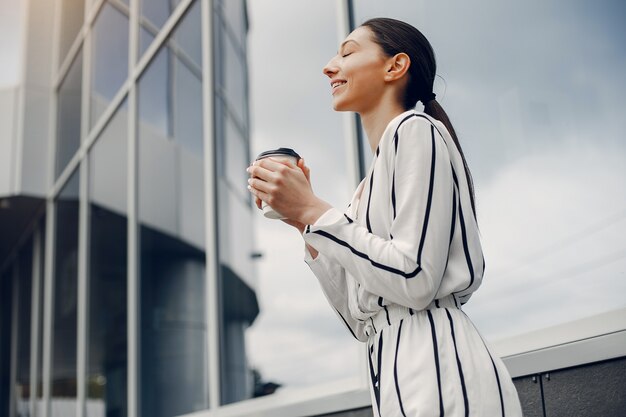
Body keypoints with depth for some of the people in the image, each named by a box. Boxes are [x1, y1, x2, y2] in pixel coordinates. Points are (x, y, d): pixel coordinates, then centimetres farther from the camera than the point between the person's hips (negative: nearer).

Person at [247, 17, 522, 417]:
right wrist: (302, 218, 12)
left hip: (440, 374, -8)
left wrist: (314, 209, -10)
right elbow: (362, 318, 13)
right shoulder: (372, 185, 20)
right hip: (405, 382, 8)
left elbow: (415, 281, -16)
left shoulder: (416, 129, -4)